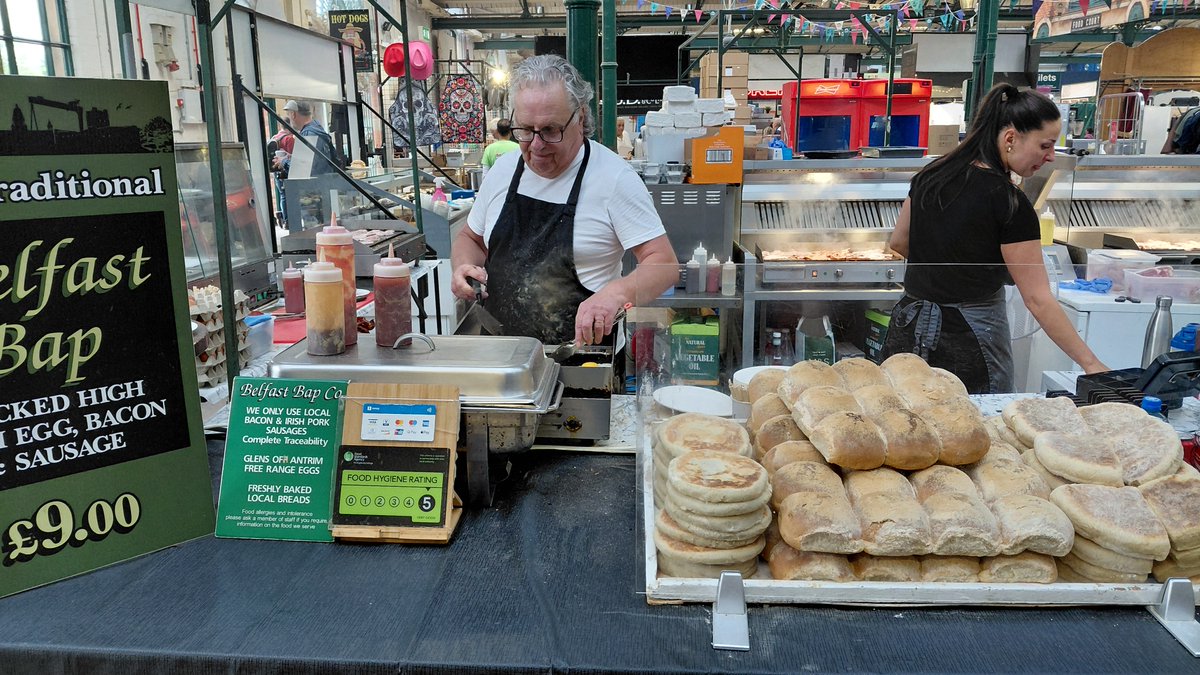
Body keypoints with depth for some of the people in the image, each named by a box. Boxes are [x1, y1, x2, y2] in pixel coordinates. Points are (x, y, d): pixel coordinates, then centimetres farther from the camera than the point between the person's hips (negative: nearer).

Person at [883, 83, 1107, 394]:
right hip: (970, 339, -7)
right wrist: (1091, 364, -10)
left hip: (911, 324, 7)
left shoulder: (932, 174, 4)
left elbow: (898, 242, 17)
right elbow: (1037, 298, -15)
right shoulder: (1008, 202, -15)